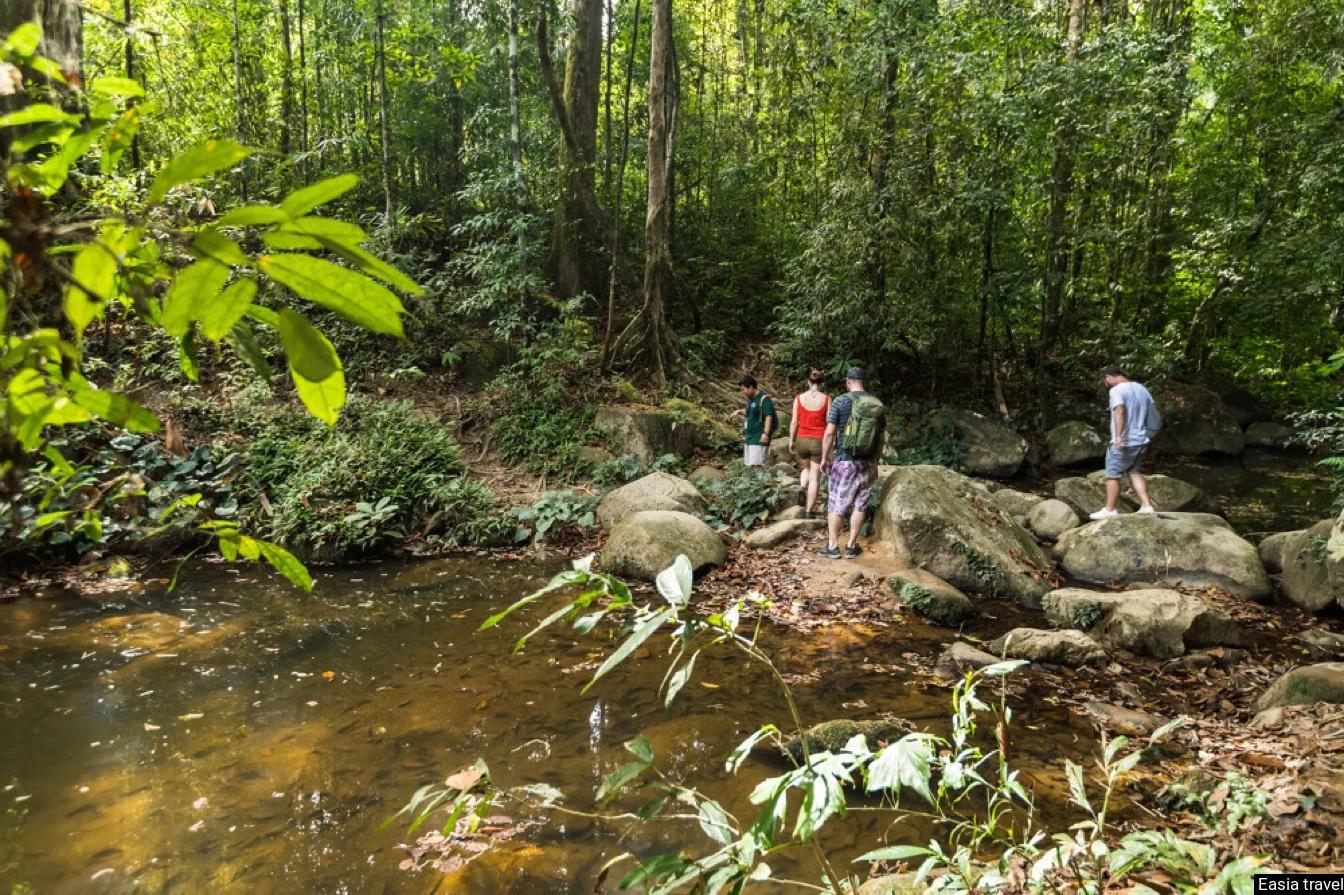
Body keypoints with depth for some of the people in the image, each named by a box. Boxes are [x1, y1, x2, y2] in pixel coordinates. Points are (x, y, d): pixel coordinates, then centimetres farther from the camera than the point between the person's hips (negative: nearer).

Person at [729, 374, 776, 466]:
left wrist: (766, 433, -31)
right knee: (747, 464, 12)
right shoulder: (750, 399, 15)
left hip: (759, 438, -10)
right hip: (749, 438, 10)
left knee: (756, 465, -17)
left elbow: (769, 417, -22)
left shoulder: (764, 399, -12)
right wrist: (739, 411, 16)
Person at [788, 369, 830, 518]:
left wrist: (791, 441, 8)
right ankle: (808, 512, 2)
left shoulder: (799, 398, -2)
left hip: (802, 440, 2)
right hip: (819, 442, -2)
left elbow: (794, 422, -1)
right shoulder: (826, 399, -5)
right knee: (815, 478, 6)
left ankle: (802, 488, -1)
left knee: (806, 469, 28)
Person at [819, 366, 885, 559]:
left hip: (845, 461, -3)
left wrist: (824, 458, -2)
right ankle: (851, 546, 16)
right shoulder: (878, 404, 3)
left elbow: (829, 433, -11)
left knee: (836, 503, 7)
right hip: (869, 463, 4)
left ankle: (833, 546, 11)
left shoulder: (841, 401, -9)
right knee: (859, 505, 11)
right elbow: (882, 434, 9)